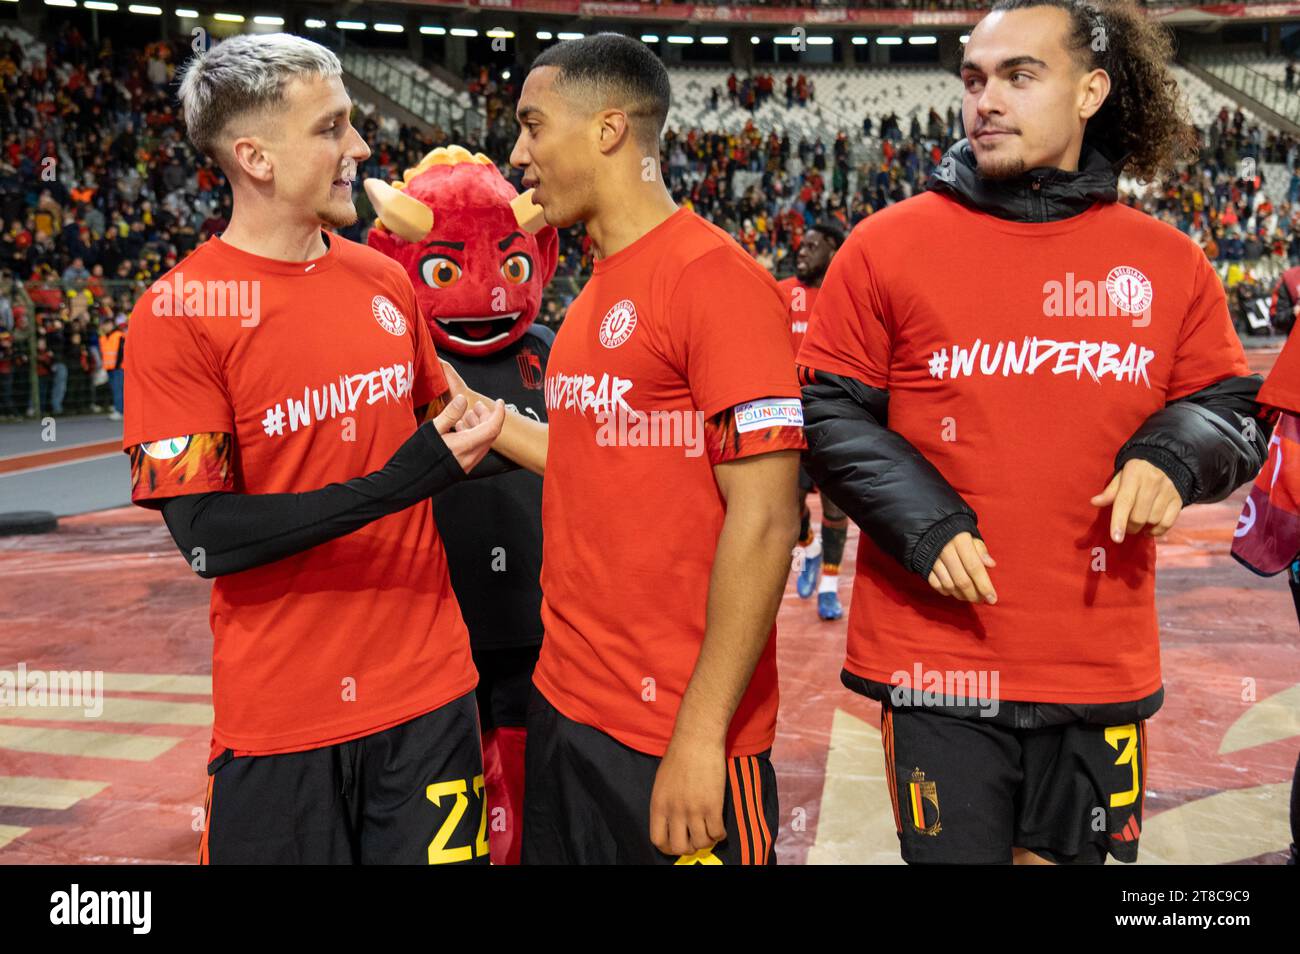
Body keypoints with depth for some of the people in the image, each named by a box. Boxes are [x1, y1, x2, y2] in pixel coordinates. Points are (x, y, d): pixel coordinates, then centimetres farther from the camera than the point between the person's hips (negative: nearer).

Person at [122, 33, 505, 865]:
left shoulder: (386, 281, 5)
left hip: (429, 688, 4)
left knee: (442, 846, 12)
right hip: (280, 719, -4)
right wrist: (397, 483, -21)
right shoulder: (180, 313, -12)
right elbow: (206, 537, -16)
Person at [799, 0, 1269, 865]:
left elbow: (1231, 411, 12)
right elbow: (830, 413, -2)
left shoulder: (1169, 264, 3)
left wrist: (1174, 454, -11)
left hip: (1103, 665, 3)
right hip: (937, 659, -2)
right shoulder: (889, 247, -4)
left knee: (1066, 852, 18)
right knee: (956, 849, 9)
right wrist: (920, 520, -15)